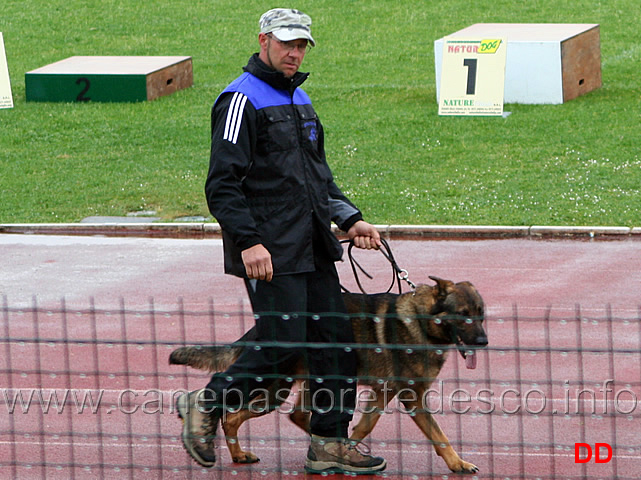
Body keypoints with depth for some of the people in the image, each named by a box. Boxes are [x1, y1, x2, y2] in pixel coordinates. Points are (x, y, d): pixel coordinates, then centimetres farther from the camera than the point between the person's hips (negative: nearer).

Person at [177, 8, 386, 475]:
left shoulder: (300, 100, 19)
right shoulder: (242, 100, -9)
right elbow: (222, 184, -15)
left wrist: (349, 219, 15)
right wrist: (248, 241, -23)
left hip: (314, 249, 8)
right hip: (270, 252, -8)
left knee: (336, 339, 3)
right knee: (283, 344, -11)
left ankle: (330, 442, 10)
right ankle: (207, 404, 8)